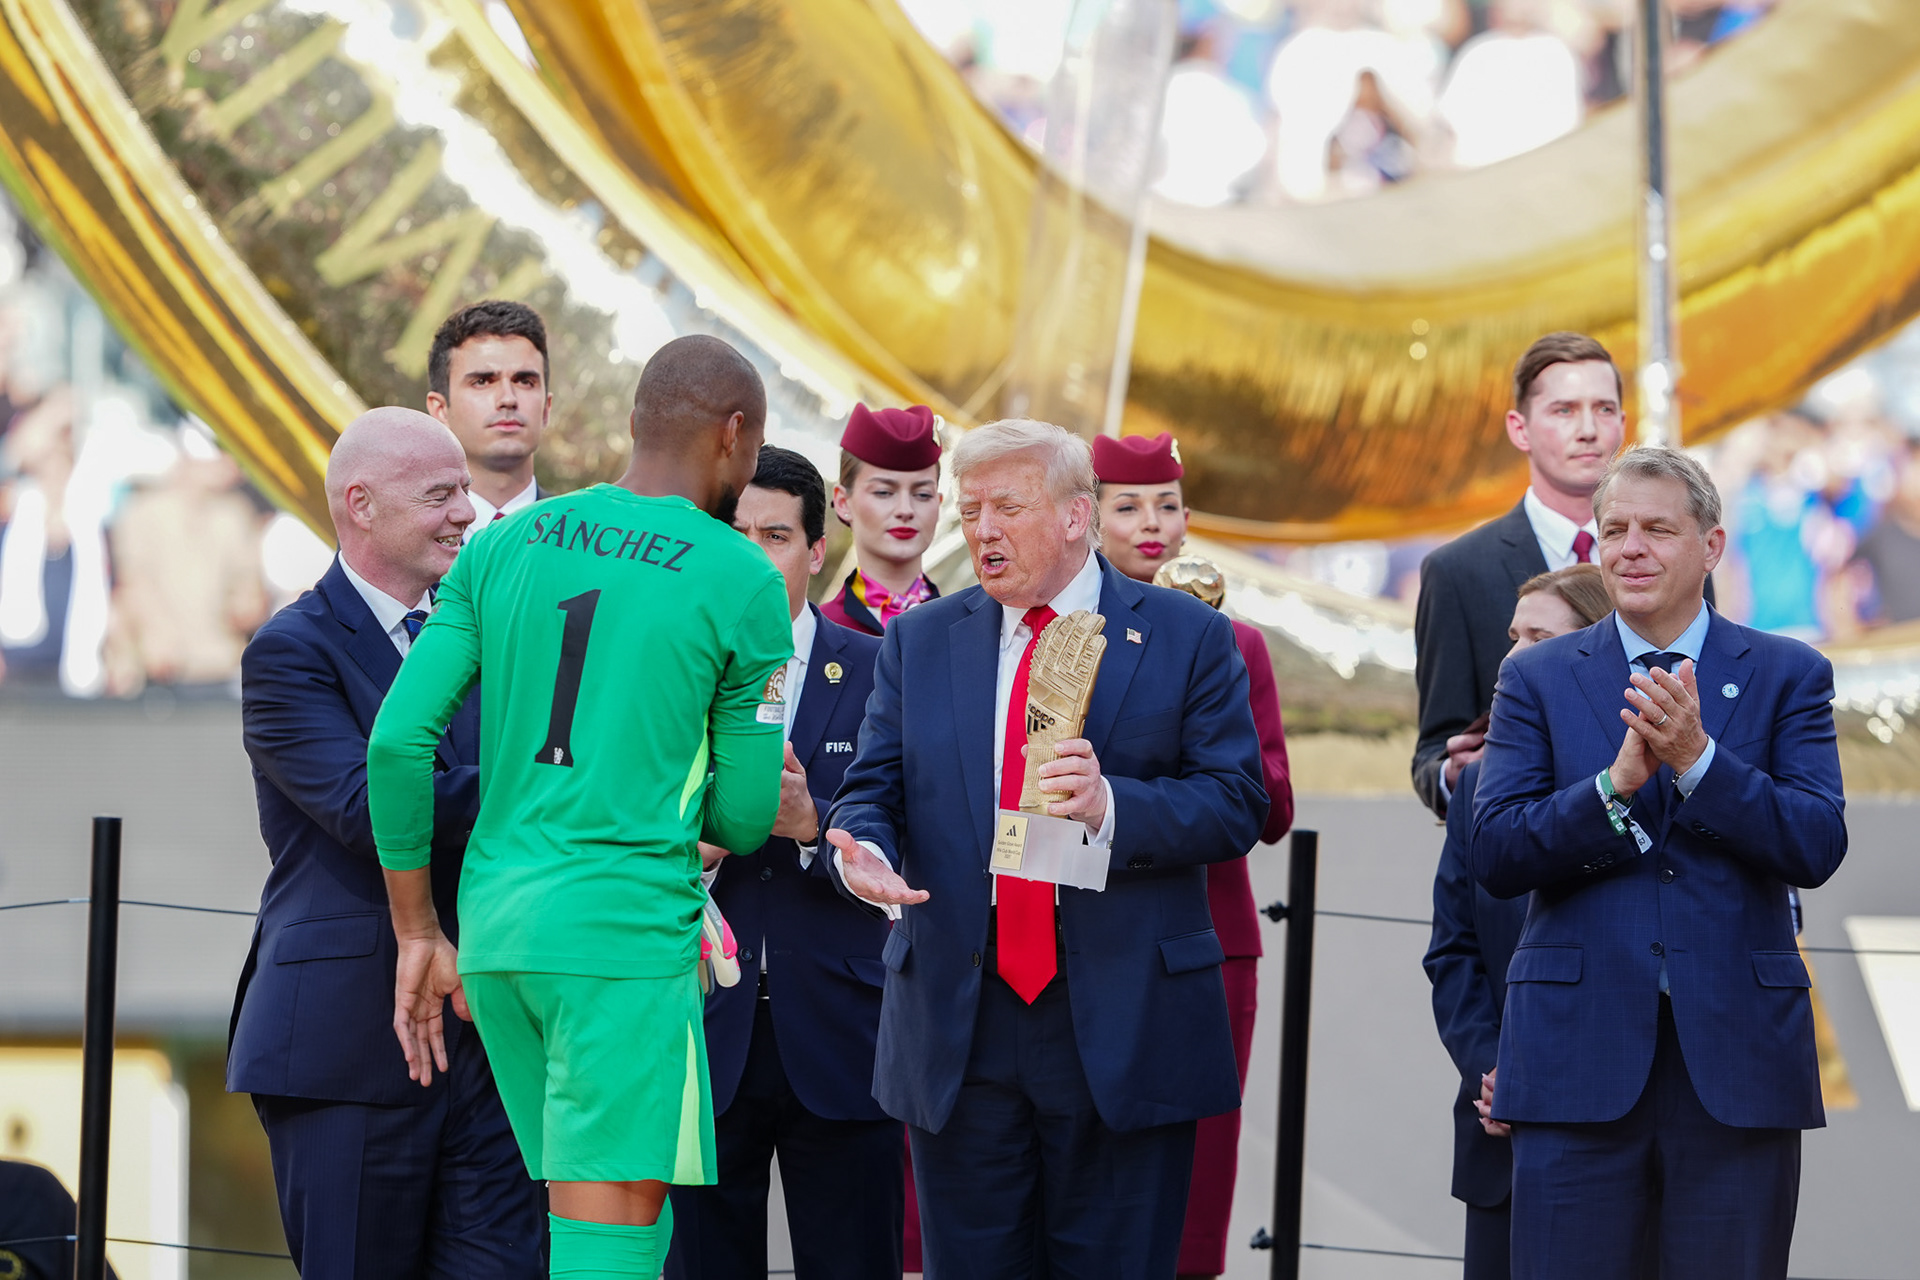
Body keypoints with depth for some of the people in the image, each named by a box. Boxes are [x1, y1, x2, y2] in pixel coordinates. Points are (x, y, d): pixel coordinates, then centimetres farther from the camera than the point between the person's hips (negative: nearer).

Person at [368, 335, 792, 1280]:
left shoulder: (505, 547, 11)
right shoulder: (743, 583, -2)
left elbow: (397, 741, 5)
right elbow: (742, 819, 1)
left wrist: (418, 935, 12)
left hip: (495, 923, 6)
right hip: (629, 933, -6)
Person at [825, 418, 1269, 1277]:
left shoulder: (1186, 637, 3)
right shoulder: (919, 643, 13)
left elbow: (1237, 805, -4)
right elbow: (873, 788, 7)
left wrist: (1112, 806, -21)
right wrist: (862, 852, -17)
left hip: (1122, 1031, -3)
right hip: (957, 1032, 3)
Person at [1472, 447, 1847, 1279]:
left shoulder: (1788, 677, 8)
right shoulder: (1538, 680, 10)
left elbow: (1818, 849, -4)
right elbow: (1494, 856, -1)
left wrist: (1696, 758, -16)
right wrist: (1616, 783, -16)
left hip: (1736, 1058, 0)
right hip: (1578, 1053, 0)